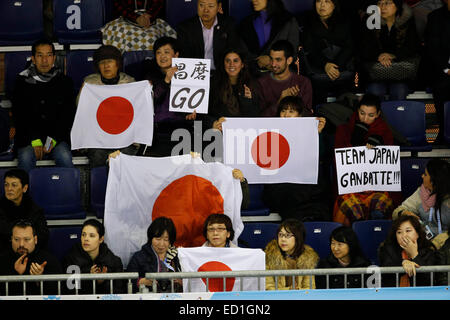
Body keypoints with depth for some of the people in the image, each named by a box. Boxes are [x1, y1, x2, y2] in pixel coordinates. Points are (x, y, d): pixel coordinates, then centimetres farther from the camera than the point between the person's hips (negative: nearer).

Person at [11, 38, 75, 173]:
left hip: (57, 137, 0)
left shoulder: (64, 82, 9)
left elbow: (68, 115, 6)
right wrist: (34, 141, -13)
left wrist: (54, 139, -10)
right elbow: (19, 115, 1)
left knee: (64, 157, -30)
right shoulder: (22, 82, 7)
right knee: (26, 158, -31)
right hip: (28, 138, 0)